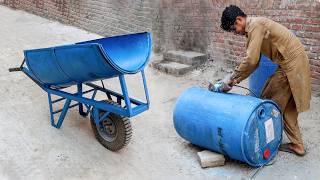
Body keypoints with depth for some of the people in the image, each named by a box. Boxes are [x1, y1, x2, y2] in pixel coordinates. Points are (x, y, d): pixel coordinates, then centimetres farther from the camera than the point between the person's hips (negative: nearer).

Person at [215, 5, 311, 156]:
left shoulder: (255, 25, -17)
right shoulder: (254, 27, 14)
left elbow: (251, 60, -26)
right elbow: (254, 61, 14)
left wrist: (232, 78, -15)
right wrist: (236, 80, 6)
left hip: (291, 64, -10)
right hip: (296, 63, 10)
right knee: (287, 106, 15)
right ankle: (297, 144, 23)